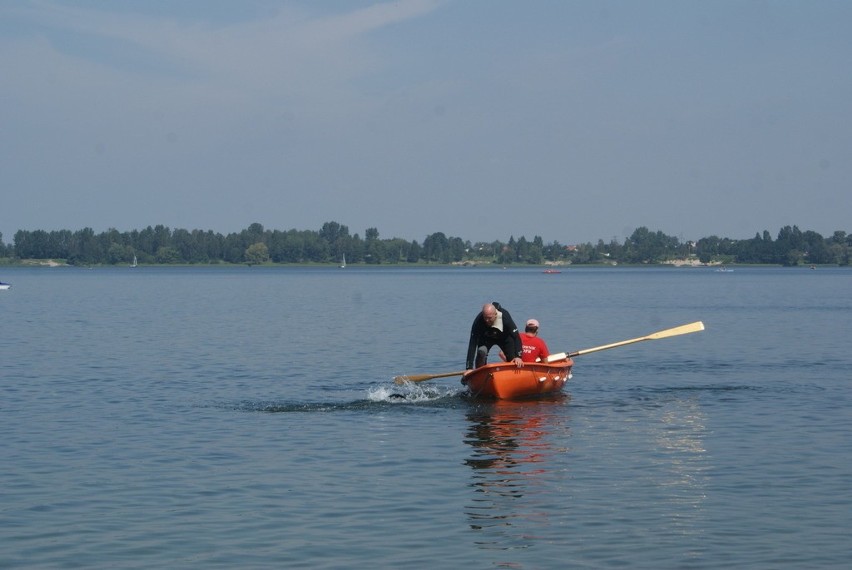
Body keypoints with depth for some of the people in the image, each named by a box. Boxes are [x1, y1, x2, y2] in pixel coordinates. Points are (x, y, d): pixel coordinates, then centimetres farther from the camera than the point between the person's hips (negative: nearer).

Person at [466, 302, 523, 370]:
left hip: (504, 337, 1)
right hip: (486, 338, -1)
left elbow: (516, 337, -33)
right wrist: (469, 368, -43)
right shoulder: (478, 321, -37)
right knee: (481, 351, -30)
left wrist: (518, 356, -45)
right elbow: (472, 344, -37)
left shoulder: (505, 316, -37)